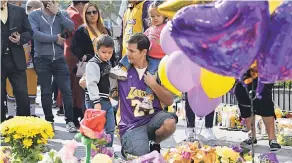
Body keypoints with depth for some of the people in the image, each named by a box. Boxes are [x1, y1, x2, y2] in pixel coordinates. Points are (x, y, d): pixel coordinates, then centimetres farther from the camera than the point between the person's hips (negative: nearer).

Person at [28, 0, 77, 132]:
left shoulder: (61, 15, 10)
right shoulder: (34, 16, 3)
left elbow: (71, 27, -8)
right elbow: (35, 33, -12)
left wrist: (57, 13, -11)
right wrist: (55, 38, -10)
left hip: (59, 59, 2)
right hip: (42, 59, -1)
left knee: (67, 90, -3)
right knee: (46, 92, 5)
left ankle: (70, 121, 0)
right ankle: (49, 121, 15)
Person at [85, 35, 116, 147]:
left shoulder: (108, 64, 14)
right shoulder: (93, 64, -14)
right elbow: (91, 84, -22)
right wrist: (96, 102, -27)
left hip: (107, 101, 9)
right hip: (97, 101, -8)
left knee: (110, 129, 10)